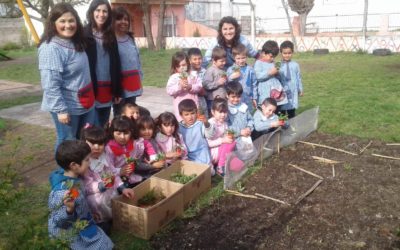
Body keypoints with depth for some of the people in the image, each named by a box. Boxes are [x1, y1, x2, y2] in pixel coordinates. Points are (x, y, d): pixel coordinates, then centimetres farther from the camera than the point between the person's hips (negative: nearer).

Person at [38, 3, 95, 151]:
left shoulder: (76, 43, 7)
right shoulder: (51, 48, -20)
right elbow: (50, 84, -23)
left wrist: (89, 98, 16)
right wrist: (61, 109, -23)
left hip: (85, 103, 8)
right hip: (67, 106, -8)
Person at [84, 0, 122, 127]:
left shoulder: (110, 35, 12)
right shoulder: (84, 35, -4)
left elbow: (116, 64, 11)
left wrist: (118, 91, 7)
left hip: (107, 89, 5)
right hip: (91, 90, -5)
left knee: (104, 127, 14)